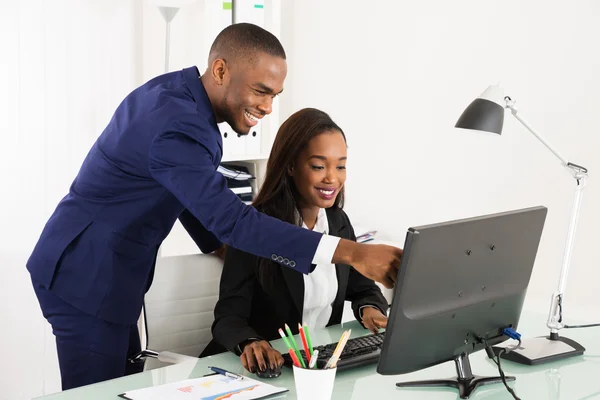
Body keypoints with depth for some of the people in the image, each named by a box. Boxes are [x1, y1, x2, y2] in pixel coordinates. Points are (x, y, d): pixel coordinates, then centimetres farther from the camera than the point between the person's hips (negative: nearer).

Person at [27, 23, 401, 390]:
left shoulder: (174, 90, 4)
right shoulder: (178, 124, -27)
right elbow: (232, 219, -34)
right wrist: (351, 253, -37)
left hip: (100, 269, 10)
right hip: (87, 276, -10)